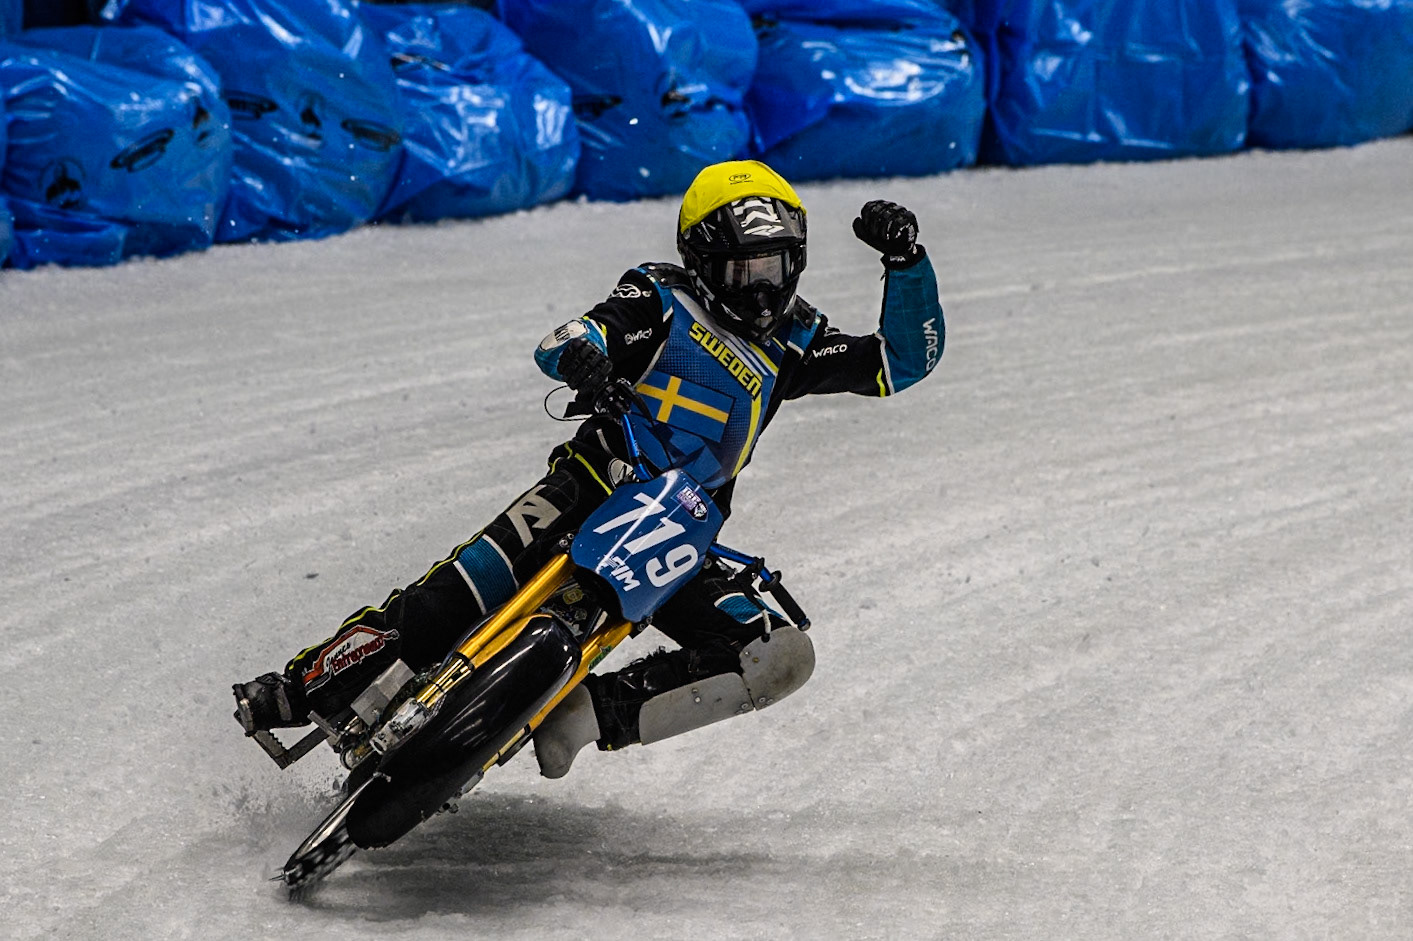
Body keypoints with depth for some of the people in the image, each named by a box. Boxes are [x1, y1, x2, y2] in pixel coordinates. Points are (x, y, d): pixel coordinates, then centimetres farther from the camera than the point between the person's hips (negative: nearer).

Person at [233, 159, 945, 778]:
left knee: (781, 657, -18)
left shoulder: (793, 344, 16)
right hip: (596, 492, -4)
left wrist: (907, 263, -2)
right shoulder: (663, 299, 5)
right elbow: (562, 344, -9)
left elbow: (905, 361, 13)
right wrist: (584, 359, -34)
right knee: (455, 595, -23)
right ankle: (305, 687, -10)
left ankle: (591, 712, -20)